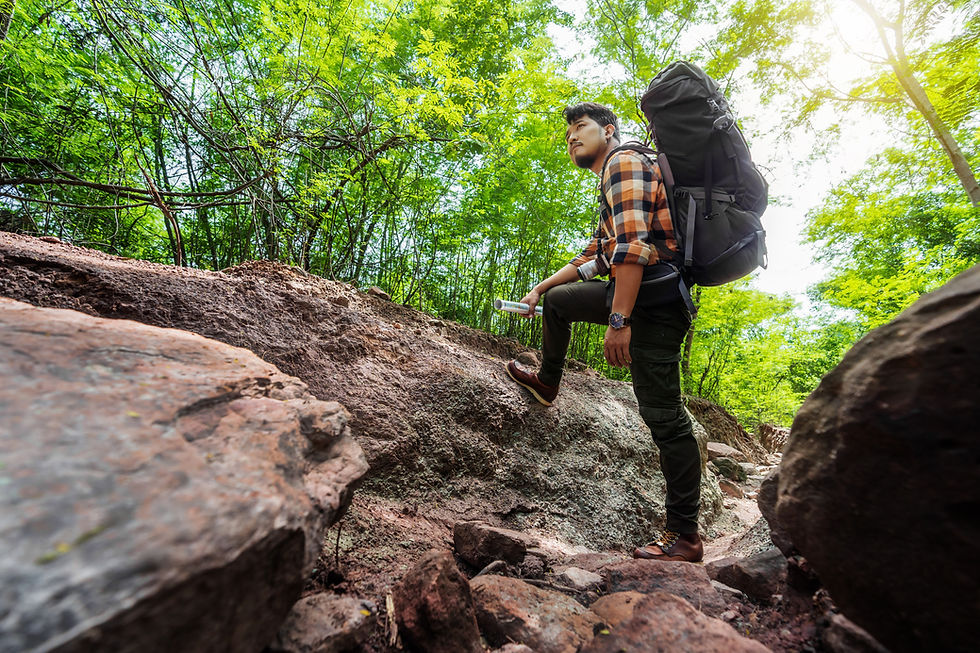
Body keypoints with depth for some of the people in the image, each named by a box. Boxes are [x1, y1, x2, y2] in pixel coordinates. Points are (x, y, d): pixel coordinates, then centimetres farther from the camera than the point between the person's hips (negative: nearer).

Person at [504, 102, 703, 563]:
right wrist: (539, 288, 28)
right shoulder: (610, 182, 27)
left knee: (662, 415, -8)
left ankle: (684, 537, 3)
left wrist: (618, 321, -26)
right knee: (556, 300, 22)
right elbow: (593, 256, 30)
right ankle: (546, 382, 36)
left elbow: (633, 244, -21)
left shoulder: (624, 163, -5)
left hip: (653, 302, -10)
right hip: (635, 293, 10)